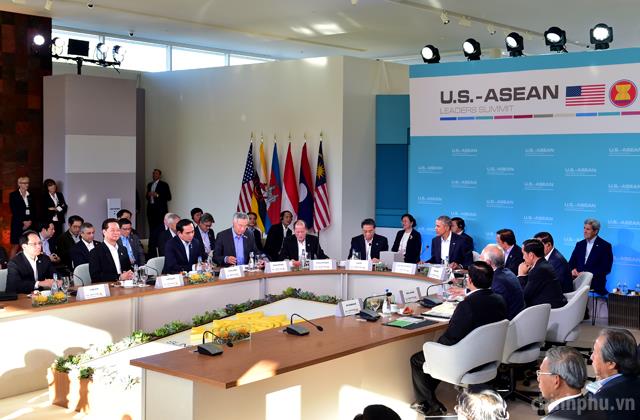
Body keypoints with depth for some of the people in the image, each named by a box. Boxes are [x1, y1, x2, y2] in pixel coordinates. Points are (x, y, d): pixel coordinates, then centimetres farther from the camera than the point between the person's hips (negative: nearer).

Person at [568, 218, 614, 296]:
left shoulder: (605, 246, 2)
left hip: (595, 285, -5)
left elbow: (606, 268, -5)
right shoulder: (579, 244, 19)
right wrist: (573, 270, -6)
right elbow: (571, 263, 18)